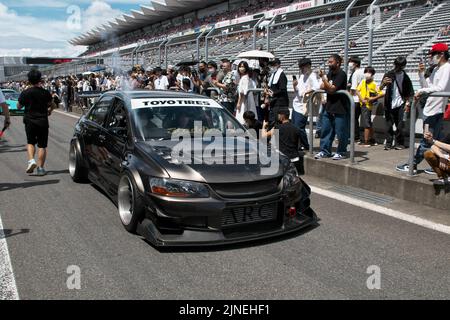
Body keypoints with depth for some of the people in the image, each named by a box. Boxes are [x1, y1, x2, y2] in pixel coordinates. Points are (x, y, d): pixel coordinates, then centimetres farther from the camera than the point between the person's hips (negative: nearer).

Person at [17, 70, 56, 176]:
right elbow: (53, 105, 7)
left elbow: (19, 107, 5)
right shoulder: (45, 93, -5)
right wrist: (49, 110, 27)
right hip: (43, 121, 0)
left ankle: (31, 160, -3)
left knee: (30, 142, 18)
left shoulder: (25, 93, -6)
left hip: (29, 121, 1)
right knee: (42, 146, 5)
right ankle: (40, 168, 4)